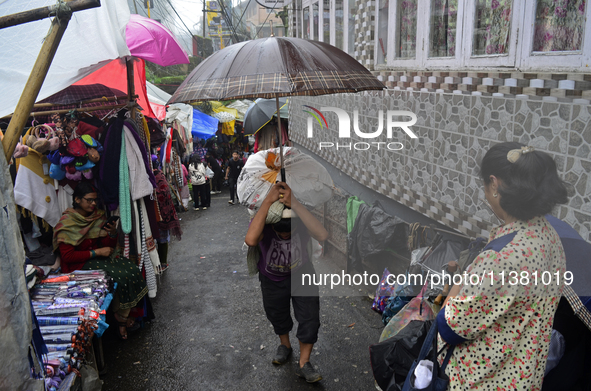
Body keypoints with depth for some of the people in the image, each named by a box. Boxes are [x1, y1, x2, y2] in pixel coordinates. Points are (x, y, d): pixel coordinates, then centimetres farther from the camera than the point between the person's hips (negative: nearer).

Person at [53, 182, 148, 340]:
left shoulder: (98, 216, 8)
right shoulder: (66, 224, -10)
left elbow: (109, 245, 11)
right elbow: (67, 257, -15)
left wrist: (112, 234, -11)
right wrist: (96, 252, -19)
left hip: (99, 256, 6)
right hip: (79, 264, -6)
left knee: (132, 269, -20)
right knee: (120, 276, -27)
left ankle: (123, 317, -10)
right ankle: (119, 316, -3)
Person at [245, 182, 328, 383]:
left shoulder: (301, 221, -32)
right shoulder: (263, 223, -34)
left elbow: (322, 235, -54)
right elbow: (250, 240, -58)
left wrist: (294, 204, -56)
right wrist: (268, 201, -56)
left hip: (302, 274, 0)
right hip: (272, 278, 1)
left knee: (310, 318, -2)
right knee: (277, 314, 21)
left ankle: (303, 364, 19)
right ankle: (285, 345, 52)